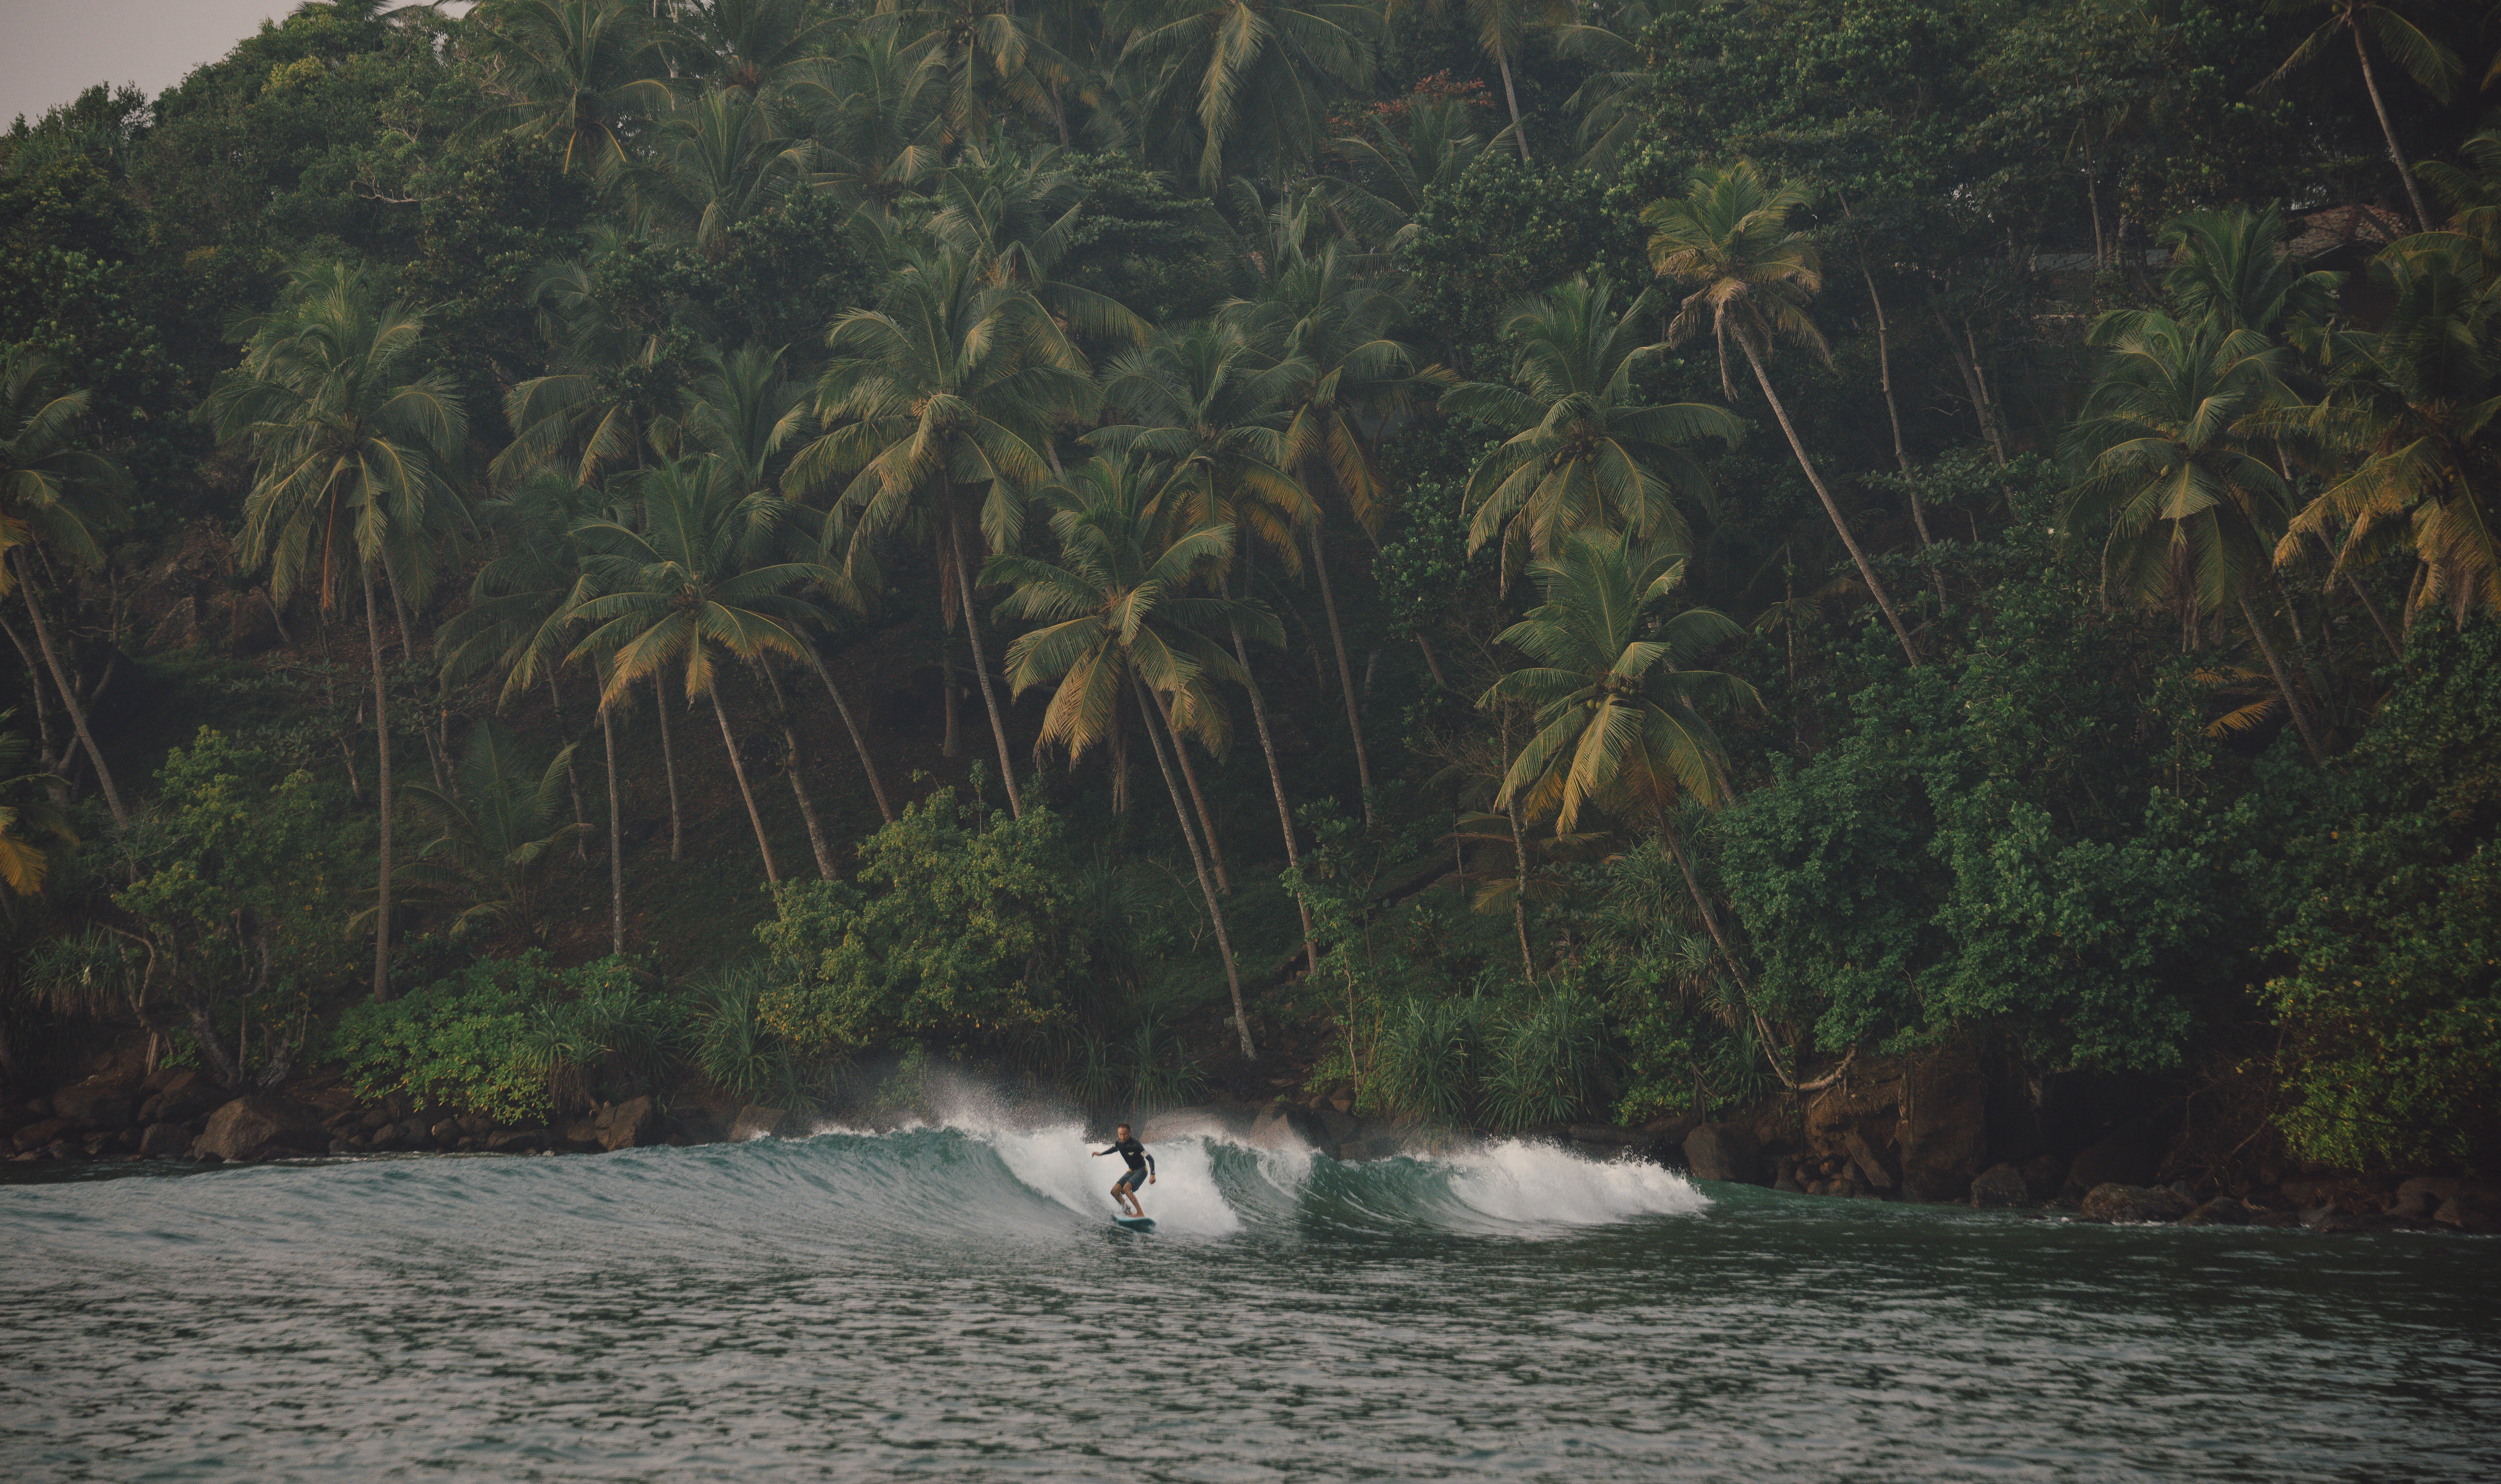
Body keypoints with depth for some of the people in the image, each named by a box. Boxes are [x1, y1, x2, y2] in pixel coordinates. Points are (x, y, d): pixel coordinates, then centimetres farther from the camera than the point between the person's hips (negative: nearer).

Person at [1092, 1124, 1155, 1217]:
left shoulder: (1135, 1145, -25)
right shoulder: (1118, 1143, -5)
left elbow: (1150, 1159, -22)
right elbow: (1114, 1149, 23)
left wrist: (1153, 1175, -30)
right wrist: (1101, 1154, 15)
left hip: (1142, 1171, -8)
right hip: (1131, 1171, 8)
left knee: (1126, 1189, -28)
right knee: (1115, 1191, -1)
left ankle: (1140, 1213, -28)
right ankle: (1128, 1212, 11)